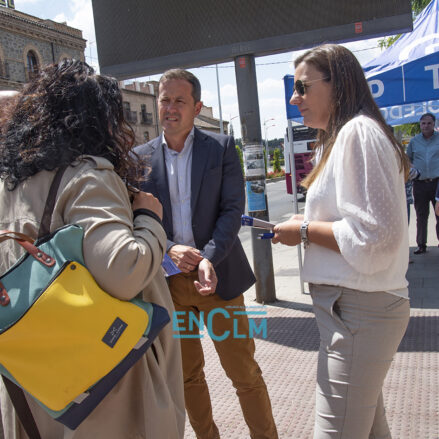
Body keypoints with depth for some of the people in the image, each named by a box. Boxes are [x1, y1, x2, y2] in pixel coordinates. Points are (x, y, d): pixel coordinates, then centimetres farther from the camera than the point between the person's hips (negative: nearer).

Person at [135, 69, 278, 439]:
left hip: (217, 276, -2)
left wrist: (209, 259, -21)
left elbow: (232, 210, -6)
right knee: (187, 375, 16)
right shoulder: (141, 157, 5)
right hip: (167, 280, 3)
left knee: (245, 373, 7)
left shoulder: (222, 147, 0)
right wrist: (169, 249, -18)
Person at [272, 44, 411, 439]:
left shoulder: (358, 132, -15)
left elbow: (376, 236, -21)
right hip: (352, 306, 11)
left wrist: (305, 231, -12)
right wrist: (309, 224, 9)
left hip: (358, 310, -11)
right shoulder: (340, 136, 17)